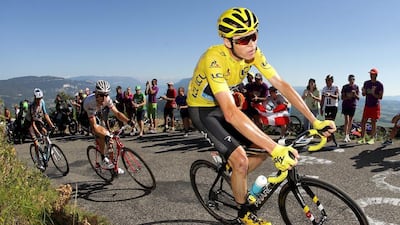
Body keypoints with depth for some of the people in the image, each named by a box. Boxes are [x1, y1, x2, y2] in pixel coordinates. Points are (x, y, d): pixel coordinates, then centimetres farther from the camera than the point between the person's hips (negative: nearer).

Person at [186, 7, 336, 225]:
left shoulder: (253, 52, -14)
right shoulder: (214, 59, -35)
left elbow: (281, 84, -13)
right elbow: (230, 113, -44)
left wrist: (315, 121, -18)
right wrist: (275, 148, -49)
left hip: (223, 106, 7)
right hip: (202, 110, -6)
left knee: (263, 148, 0)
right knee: (240, 159, -19)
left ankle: (235, 179, 26)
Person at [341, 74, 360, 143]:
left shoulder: (356, 87, 4)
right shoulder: (345, 87, 0)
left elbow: (358, 98, 3)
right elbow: (342, 97, -1)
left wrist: (355, 94, -18)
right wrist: (348, 97, -21)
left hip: (353, 105, 2)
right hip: (345, 105, -2)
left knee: (350, 120, 7)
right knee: (346, 120, -10)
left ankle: (348, 135, 19)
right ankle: (346, 136, -13)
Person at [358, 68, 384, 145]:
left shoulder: (379, 84, -7)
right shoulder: (366, 83, 7)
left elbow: (380, 97, -9)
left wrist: (373, 93, -24)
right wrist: (363, 92, -10)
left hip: (375, 106, -4)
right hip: (367, 105, 4)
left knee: (373, 122, 1)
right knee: (363, 122, 1)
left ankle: (372, 139, 9)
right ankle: (362, 138, 8)